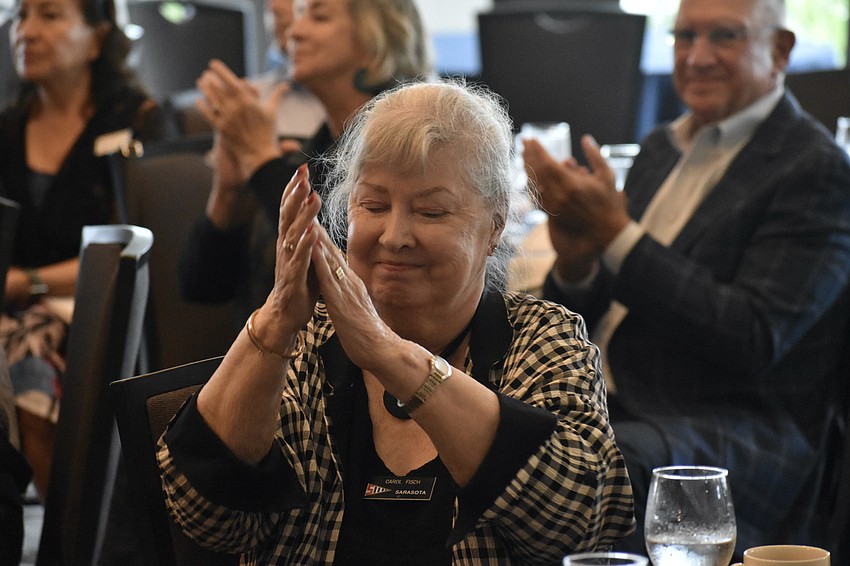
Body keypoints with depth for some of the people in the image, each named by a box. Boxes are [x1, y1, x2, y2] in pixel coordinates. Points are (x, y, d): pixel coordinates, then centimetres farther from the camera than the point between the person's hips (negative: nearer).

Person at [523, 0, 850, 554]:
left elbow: (753, 341, -15)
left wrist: (618, 237, -17)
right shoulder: (662, 149, 18)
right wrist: (575, 264, -5)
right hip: (612, 404, 7)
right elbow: (574, 322, 20)